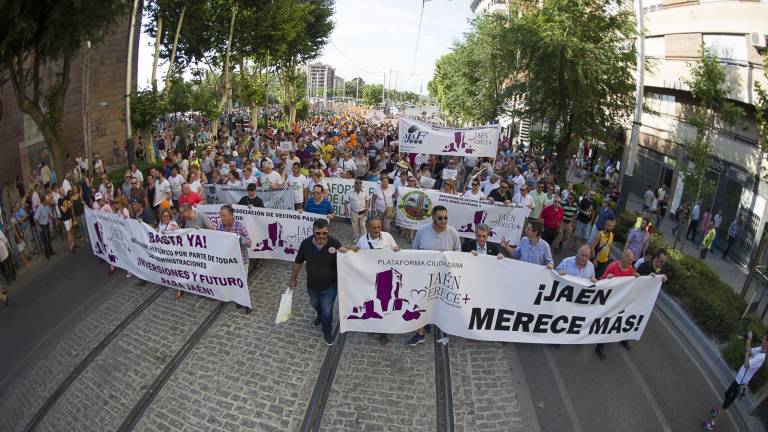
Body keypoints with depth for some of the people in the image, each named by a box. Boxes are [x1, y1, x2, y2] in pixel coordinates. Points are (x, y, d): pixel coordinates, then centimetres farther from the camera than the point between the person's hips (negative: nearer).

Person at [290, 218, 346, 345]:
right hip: (312, 285, 3)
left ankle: (327, 332, 41)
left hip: (329, 286, -3)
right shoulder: (306, 243, -19)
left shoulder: (334, 243, -25)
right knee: (315, 305, 31)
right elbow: (298, 262, -2)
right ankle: (320, 316, 66)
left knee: (327, 311, 11)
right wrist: (293, 279, 8)